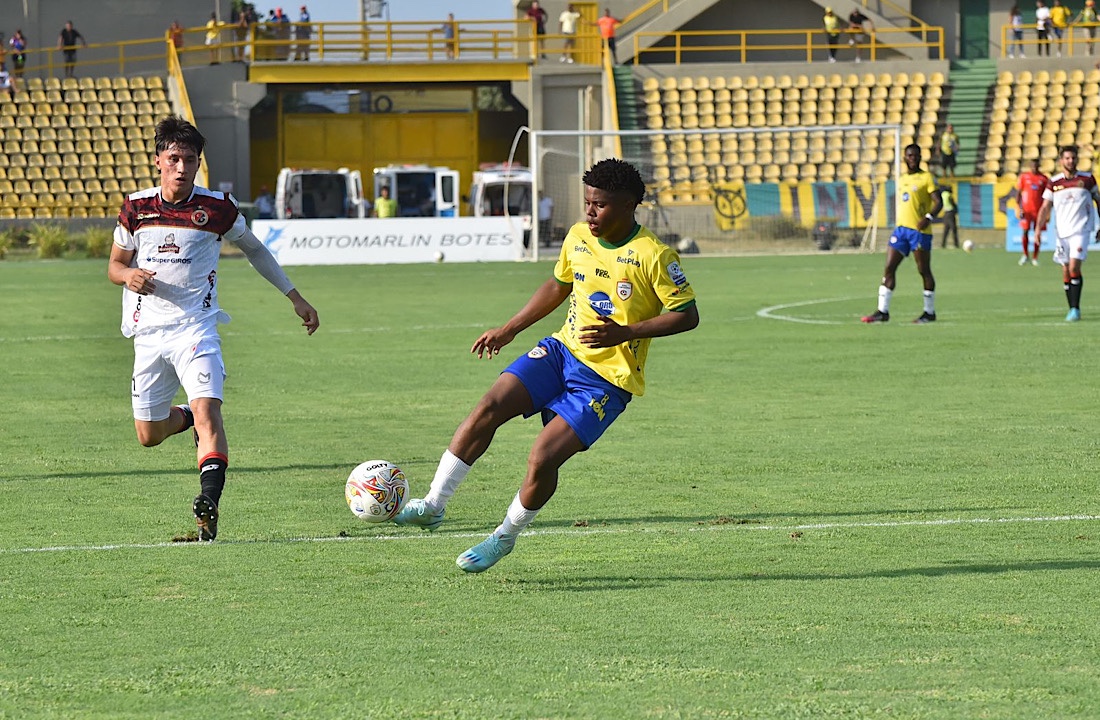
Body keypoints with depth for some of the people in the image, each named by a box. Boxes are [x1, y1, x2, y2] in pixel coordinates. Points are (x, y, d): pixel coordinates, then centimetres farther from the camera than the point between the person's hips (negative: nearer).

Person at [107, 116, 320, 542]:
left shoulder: (217, 208, -4)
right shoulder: (136, 207, 1)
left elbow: (253, 249, 13)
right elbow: (115, 265, 11)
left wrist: (295, 298, 13)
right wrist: (129, 275, -15)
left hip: (196, 328, -3)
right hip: (149, 331, 3)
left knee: (207, 410, -26)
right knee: (149, 435, 9)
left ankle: (208, 502, -36)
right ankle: (187, 419, 43)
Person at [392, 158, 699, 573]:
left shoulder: (653, 255, -15)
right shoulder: (578, 238, 5)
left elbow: (687, 315, -12)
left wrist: (625, 332, -22)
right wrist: (508, 330, 20)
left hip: (608, 379, -6)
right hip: (563, 349, 6)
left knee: (542, 459, -17)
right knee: (490, 407, -16)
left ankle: (506, 536, 9)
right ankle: (433, 505, -12)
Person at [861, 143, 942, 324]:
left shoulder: (926, 177, -4)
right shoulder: (902, 179, 16)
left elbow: (938, 202, -12)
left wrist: (929, 217, -28)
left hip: (919, 230, -7)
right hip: (901, 228, 7)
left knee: (924, 271, 0)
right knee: (889, 268, -1)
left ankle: (930, 312, 10)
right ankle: (882, 311, 0)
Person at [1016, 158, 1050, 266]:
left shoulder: (1044, 179, 6)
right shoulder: (1024, 176, 4)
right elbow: (1018, 193, 5)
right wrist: (1019, 207, -3)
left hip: (1039, 210, 1)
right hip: (1026, 209, -1)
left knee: (1038, 234, 0)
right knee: (1025, 231, -8)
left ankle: (1035, 258, 8)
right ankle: (1025, 255, 9)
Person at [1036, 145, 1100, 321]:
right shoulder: (1054, 183, 4)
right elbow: (1045, 208, 4)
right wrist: (1038, 229, -9)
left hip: (1081, 231, -3)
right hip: (1061, 232, 3)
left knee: (1074, 268, -17)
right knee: (1066, 272, 5)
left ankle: (1075, 309, -14)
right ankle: (1072, 309, 15)